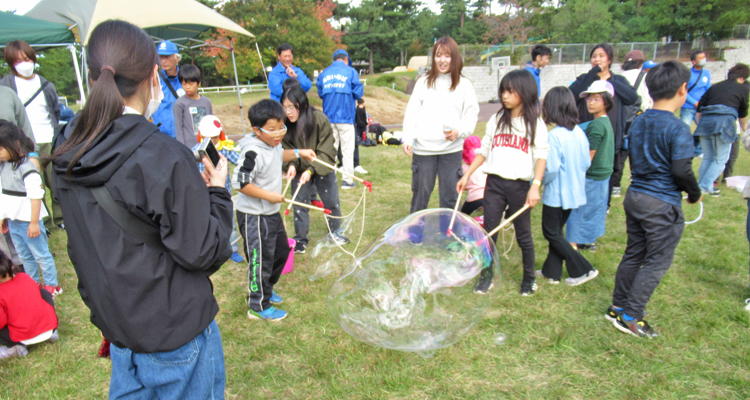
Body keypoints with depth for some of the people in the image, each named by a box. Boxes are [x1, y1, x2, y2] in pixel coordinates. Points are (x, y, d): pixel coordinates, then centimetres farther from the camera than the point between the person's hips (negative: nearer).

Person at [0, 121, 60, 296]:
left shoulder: (27, 168, -19)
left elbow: (36, 196, -20)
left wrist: (34, 223, -19)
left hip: (28, 221, -8)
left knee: (41, 254, 4)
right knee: (24, 255, 19)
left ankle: (52, 285, 16)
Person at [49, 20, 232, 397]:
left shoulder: (68, 154, -2)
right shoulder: (164, 158, -26)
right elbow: (202, 251, -21)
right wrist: (217, 192, -8)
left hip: (113, 320, 7)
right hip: (174, 328, -7)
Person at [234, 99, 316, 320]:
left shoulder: (273, 145, 2)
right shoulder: (253, 153, -26)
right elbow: (242, 184, -27)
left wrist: (298, 152, 12)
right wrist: (269, 195, -24)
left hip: (272, 212, 10)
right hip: (254, 217, -10)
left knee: (281, 251, 23)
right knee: (261, 260, 1)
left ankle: (266, 289, 44)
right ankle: (258, 306, 19)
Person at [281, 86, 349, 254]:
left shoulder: (320, 119, -24)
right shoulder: (285, 123, -16)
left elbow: (325, 152, -21)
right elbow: (287, 149, -6)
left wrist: (311, 170, -30)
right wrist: (292, 165, -26)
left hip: (323, 169, -2)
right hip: (300, 170, 2)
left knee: (331, 201, 9)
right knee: (299, 203, 4)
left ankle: (335, 231, 33)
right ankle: (301, 238, 21)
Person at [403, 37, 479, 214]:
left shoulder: (464, 84, 6)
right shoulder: (423, 82, 7)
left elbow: (472, 114, 5)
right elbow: (412, 112, 4)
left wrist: (460, 131, -14)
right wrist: (408, 139, -7)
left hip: (452, 150, 0)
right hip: (423, 148, 0)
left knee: (450, 198, 6)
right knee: (420, 194, 9)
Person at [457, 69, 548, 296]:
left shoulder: (535, 124, -1)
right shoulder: (497, 120, 9)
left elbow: (541, 156, -7)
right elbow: (484, 150, 13)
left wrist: (535, 186, -19)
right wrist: (467, 175, 7)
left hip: (520, 185, -3)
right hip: (494, 182, 3)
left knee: (523, 234, 9)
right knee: (489, 232, 5)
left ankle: (529, 278, 26)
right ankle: (487, 276, 18)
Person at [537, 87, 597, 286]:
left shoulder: (555, 136, -22)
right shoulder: (580, 133, 1)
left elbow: (551, 169, -24)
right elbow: (587, 163, 8)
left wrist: (539, 181, -6)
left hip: (556, 194, -8)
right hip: (575, 192, 8)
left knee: (551, 233, 8)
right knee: (557, 230, 19)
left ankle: (583, 269, 8)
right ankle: (552, 271, 27)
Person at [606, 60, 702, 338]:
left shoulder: (639, 122, 5)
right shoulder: (678, 129, -17)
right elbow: (681, 171, -18)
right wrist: (695, 194, -1)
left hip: (634, 197, 7)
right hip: (663, 204, -7)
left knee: (633, 254, 18)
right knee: (656, 262, 4)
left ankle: (618, 307, 26)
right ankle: (630, 317, 8)